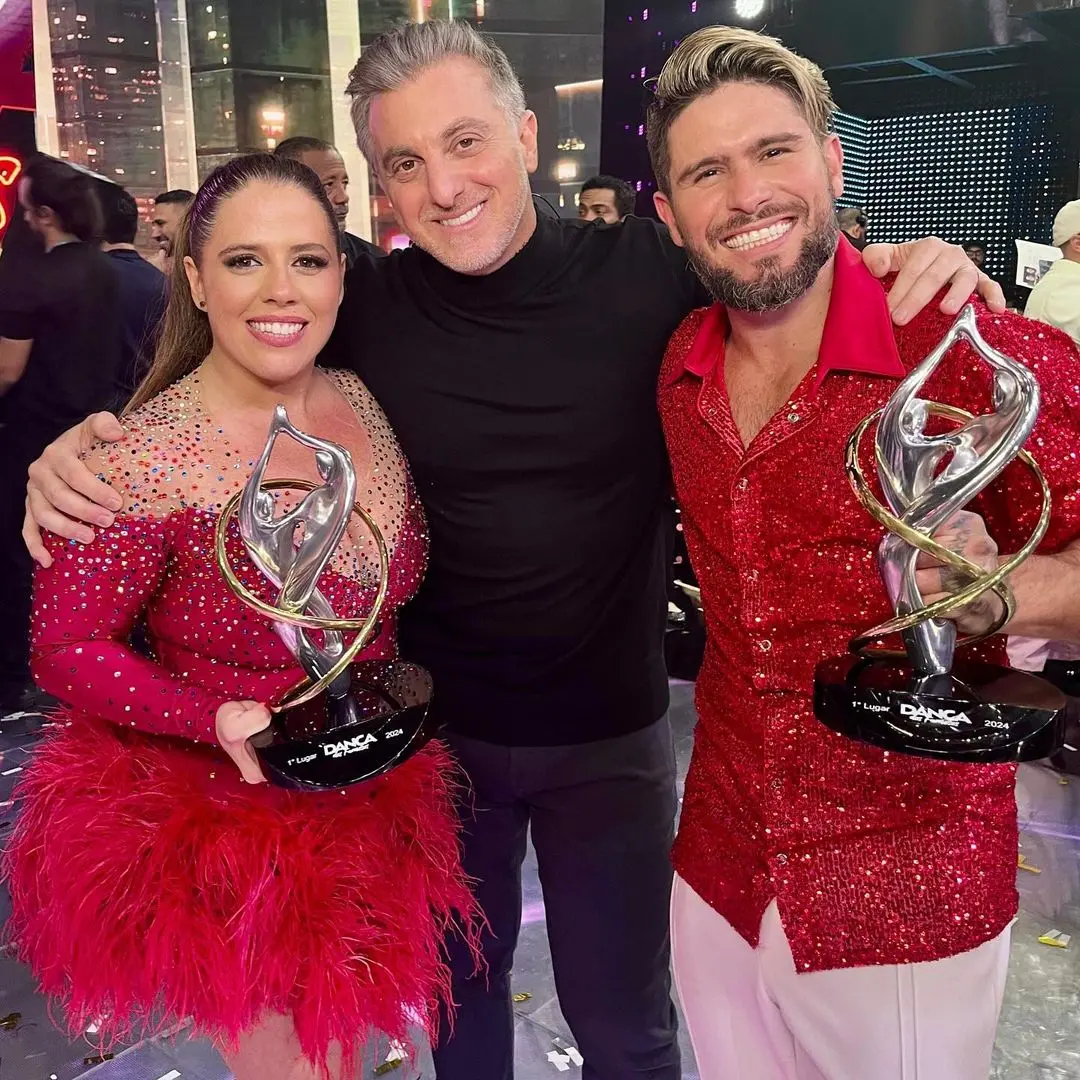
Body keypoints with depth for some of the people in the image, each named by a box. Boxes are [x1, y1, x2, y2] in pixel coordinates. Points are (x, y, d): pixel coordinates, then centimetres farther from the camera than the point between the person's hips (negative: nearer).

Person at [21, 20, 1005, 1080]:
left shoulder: (647, 272, -15)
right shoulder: (362, 304, -12)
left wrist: (910, 266, -18)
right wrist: (85, 444, -16)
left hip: (610, 732, -1)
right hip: (436, 725, 2)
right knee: (459, 986, 27)